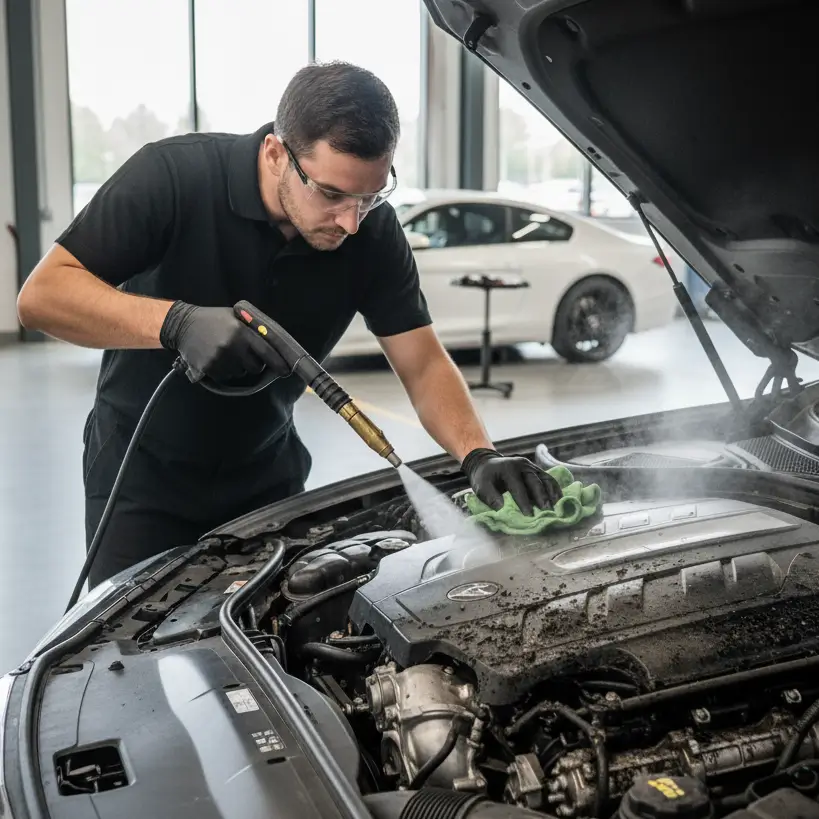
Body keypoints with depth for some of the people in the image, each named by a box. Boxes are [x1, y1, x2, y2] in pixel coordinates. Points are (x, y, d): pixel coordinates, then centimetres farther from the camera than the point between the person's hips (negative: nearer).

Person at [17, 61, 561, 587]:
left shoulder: (372, 231, -14)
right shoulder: (172, 177, -25)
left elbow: (425, 366, -12)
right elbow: (41, 295, -27)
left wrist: (480, 456, -30)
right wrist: (178, 323, -41)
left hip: (267, 475, 3)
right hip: (143, 475, -3)